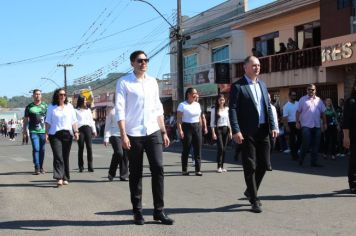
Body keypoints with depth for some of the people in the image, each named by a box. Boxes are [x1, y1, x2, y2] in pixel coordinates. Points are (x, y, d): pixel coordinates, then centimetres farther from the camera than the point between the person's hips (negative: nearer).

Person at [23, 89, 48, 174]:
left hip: (43, 131, 2)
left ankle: (41, 167, 17)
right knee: (36, 149, -11)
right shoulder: (29, 107, 5)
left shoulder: (45, 106, 9)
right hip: (33, 131, -2)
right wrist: (24, 129, 8)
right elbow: (26, 119, 11)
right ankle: (37, 167, -8)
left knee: (42, 149, 6)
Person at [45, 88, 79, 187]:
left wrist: (76, 131, 1)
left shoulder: (69, 106, 13)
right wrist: (46, 133, -1)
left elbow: (74, 121, 12)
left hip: (67, 134, 2)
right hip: (55, 134, -2)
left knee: (66, 157, 4)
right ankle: (59, 178, -19)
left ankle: (65, 178, 12)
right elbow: (48, 121, 8)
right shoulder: (51, 107, 8)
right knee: (58, 156, -13)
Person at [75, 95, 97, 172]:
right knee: (81, 148, -2)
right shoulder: (76, 110, 7)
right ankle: (81, 166, 4)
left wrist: (94, 130, 15)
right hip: (80, 129, -3)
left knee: (89, 147, -5)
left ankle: (90, 166, -5)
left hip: (88, 128, 3)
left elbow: (91, 120, 21)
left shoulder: (88, 110, 21)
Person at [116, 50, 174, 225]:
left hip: (153, 132, 4)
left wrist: (164, 132, 11)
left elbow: (158, 109, 14)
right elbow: (120, 110, -7)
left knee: (158, 169, -3)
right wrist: (123, 135, -15)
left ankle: (159, 210, 6)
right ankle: (137, 211, 16)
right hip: (134, 135, -3)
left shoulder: (152, 81, 12)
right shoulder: (124, 83, -2)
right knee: (135, 174, 5)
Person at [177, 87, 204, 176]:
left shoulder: (197, 104, 14)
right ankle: (184, 170, 9)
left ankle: (198, 170, 4)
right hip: (187, 127, -5)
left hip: (197, 127, 5)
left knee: (198, 149, 1)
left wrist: (201, 128, 13)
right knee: (186, 149, 0)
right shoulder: (182, 105, -4)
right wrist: (180, 130, -19)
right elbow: (179, 119, -10)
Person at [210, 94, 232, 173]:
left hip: (226, 129, 4)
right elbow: (212, 122, -3)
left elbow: (228, 121, 16)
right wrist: (213, 133, -11)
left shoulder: (227, 109, 11)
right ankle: (219, 166, -9)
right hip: (218, 129, -4)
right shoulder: (214, 110, -1)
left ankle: (222, 166, 10)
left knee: (224, 149, 3)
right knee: (220, 148, -13)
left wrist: (230, 131, 10)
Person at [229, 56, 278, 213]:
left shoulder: (262, 85, 16)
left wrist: (272, 126, 8)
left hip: (263, 130, 6)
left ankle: (251, 191, 31)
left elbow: (268, 107, 17)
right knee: (250, 166, 0)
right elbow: (232, 110, -10)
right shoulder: (238, 86, -5)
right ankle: (254, 200, 10)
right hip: (247, 132, -6)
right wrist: (236, 131, -19)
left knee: (263, 164, 10)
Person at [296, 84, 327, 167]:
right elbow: (298, 112, -1)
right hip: (306, 126, -4)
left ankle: (314, 162, 11)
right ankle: (301, 160, 10)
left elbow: (323, 113, 16)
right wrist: (297, 122, -8)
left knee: (316, 145, 4)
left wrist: (324, 123, 10)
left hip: (317, 126, 4)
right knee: (306, 144, -7)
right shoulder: (303, 99, 1)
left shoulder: (319, 100, 13)